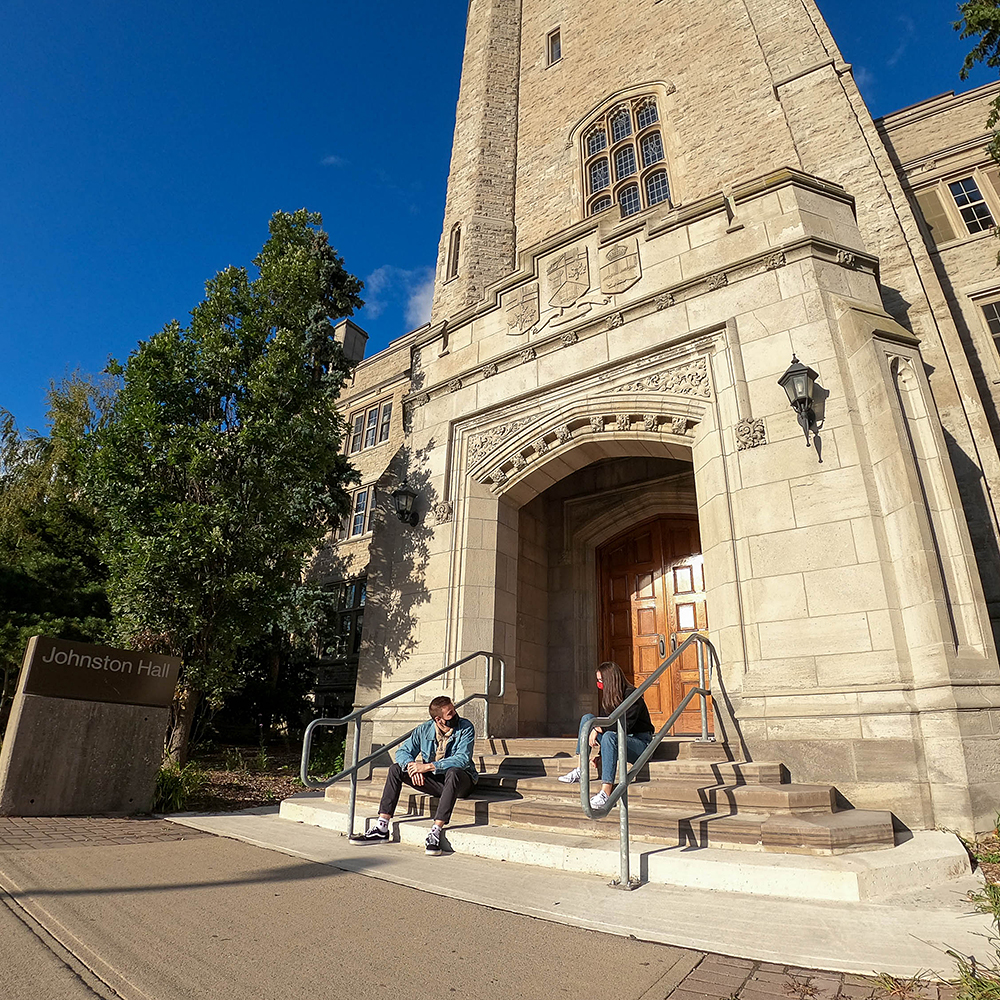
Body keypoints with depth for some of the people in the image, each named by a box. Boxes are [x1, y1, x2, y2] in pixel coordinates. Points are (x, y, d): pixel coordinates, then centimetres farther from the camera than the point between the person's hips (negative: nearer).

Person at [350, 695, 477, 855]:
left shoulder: (466, 728, -14)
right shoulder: (425, 729, -2)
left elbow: (463, 759, -26)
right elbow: (403, 751, 0)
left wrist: (428, 766, -30)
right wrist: (412, 765, -24)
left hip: (460, 781, -5)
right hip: (433, 781, 5)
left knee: (453, 772, -39)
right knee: (395, 769, -8)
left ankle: (436, 832, -39)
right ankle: (381, 829, -10)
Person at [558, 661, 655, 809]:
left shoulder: (631, 694, -13)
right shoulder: (607, 697, 9)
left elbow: (625, 726, -22)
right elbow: (605, 724, 8)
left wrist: (598, 728, -24)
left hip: (639, 742, -8)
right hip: (617, 739, 8)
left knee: (609, 736, -37)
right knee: (587, 718, -5)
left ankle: (606, 793, -45)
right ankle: (580, 771, -11)